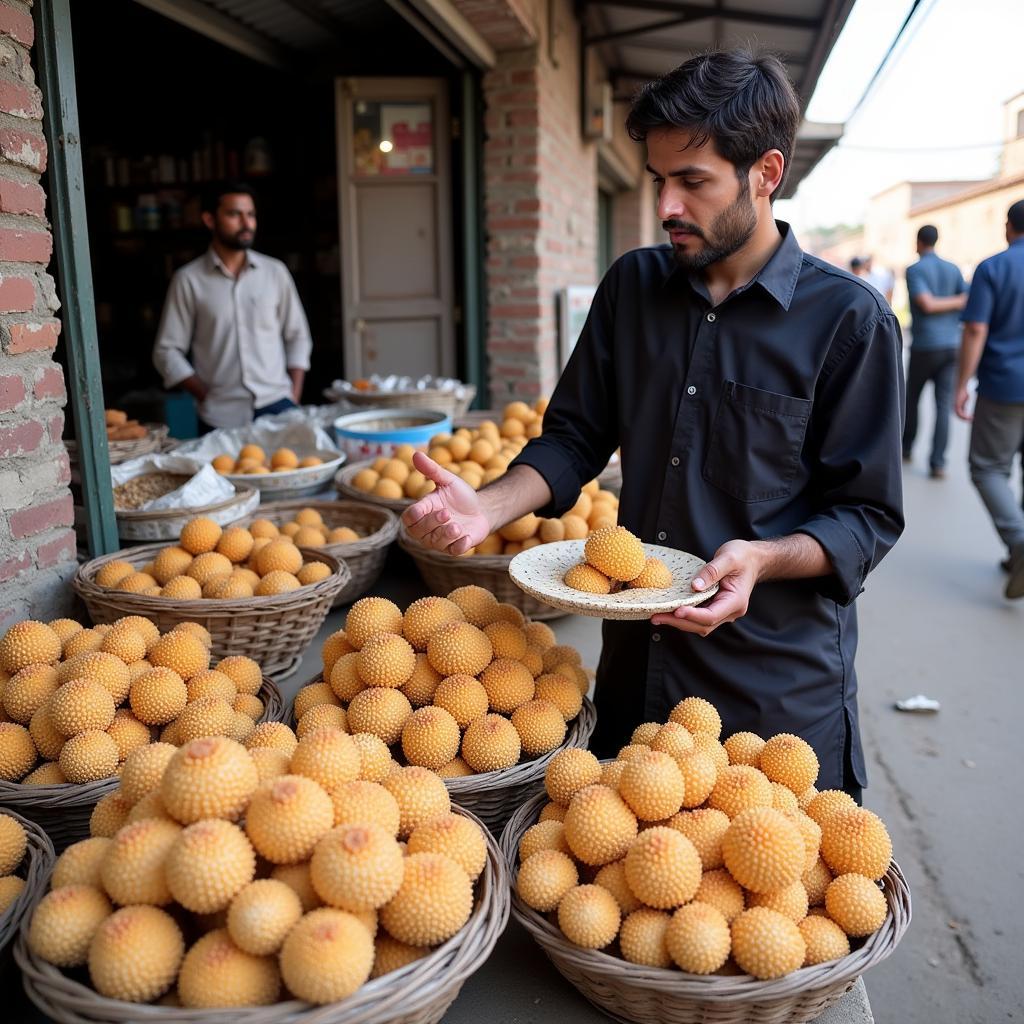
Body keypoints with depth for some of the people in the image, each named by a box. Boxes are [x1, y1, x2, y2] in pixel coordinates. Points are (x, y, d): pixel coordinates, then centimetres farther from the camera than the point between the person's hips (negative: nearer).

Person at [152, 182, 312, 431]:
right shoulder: (188, 280, 1)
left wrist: (294, 396, 2)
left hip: (277, 407, 2)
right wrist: (206, 397, -5)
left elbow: (297, 336, 12)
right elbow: (167, 352, 3)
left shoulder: (275, 272, 7)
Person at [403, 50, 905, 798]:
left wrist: (761, 558, -27)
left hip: (782, 686, -4)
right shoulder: (634, 285, 3)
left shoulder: (849, 320, -11)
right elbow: (576, 435, 5)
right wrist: (487, 509, -12)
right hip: (635, 663, 4)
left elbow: (868, 514, -8)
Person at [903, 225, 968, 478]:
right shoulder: (953, 269, 9)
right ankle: (937, 463, -8)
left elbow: (927, 304, -18)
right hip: (950, 345, 3)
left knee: (912, 398, 17)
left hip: (924, 346, -3)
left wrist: (957, 302, -5)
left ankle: (906, 448, 31)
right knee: (943, 405, 0)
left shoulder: (913, 270, -6)